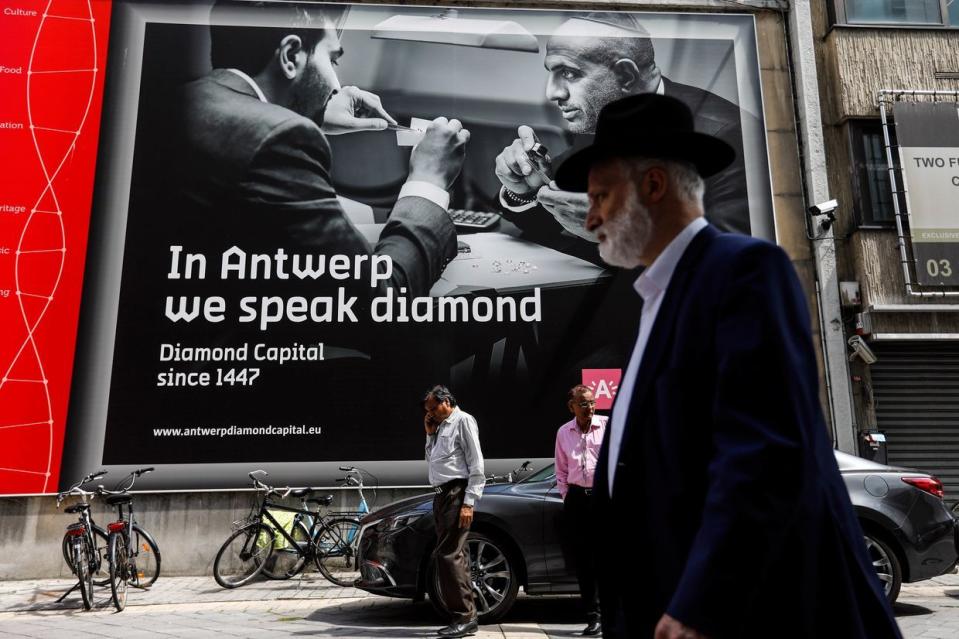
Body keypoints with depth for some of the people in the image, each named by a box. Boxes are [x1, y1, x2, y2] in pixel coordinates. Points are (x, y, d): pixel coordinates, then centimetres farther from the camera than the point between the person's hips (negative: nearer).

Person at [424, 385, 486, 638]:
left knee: (448, 555, -12)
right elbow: (431, 459, 26)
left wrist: (468, 503, -18)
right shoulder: (441, 427, 20)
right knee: (454, 556, 10)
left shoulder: (463, 421, -6)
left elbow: (476, 465, -12)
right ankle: (466, 617, 17)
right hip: (442, 495, 9)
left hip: (456, 494, -9)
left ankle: (464, 617, -6)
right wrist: (430, 434, 12)